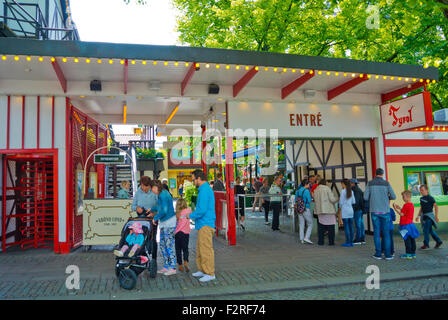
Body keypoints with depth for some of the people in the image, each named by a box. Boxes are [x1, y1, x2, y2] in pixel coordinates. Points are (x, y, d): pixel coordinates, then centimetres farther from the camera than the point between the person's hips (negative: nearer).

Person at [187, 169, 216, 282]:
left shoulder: (204, 190, -18)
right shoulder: (206, 189, 16)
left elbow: (202, 210, -23)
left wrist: (191, 215, -8)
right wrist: (194, 214, 15)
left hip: (205, 225, -11)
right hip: (203, 224, 11)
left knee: (206, 249, -3)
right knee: (200, 248, 17)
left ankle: (210, 273, 5)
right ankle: (202, 270, 28)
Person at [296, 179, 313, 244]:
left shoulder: (298, 191, 8)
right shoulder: (306, 191, -13)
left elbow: (296, 200, 13)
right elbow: (309, 201, -13)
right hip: (306, 209, -7)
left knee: (301, 224, 10)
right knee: (310, 224, 4)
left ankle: (302, 239, 13)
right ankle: (306, 237, -5)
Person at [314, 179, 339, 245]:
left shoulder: (315, 190, 8)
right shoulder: (327, 188, -7)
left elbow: (316, 200, 10)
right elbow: (332, 199, -11)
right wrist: (336, 198, 9)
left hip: (320, 210, 4)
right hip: (329, 210, -4)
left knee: (321, 227, 10)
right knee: (330, 227, 5)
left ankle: (320, 241, 10)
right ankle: (331, 242, 8)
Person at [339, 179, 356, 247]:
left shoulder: (343, 191, -10)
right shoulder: (351, 191, 6)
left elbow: (341, 202, -9)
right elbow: (353, 202, 9)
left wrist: (340, 207, 10)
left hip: (345, 211, -6)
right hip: (351, 210, 6)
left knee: (346, 227, -2)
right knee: (351, 226, 9)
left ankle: (348, 242, 0)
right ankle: (351, 241, 13)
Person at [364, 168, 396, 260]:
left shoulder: (370, 183, 1)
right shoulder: (386, 183, -1)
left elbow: (365, 197, -2)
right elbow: (394, 197, 1)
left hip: (374, 211, 1)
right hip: (385, 210, 0)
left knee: (376, 232, 5)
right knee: (386, 233, 5)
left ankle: (378, 253, 6)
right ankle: (388, 254, 5)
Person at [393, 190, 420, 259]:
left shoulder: (406, 205, -16)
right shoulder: (411, 204, 11)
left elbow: (402, 214, -14)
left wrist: (395, 209, -9)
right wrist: (400, 208, 19)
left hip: (406, 225, -9)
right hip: (411, 224, 9)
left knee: (407, 239, -5)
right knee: (412, 239, 11)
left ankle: (408, 254, -2)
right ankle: (413, 253, 17)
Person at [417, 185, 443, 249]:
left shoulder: (430, 198, -10)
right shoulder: (421, 198, 10)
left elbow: (436, 206, -11)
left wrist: (436, 216, -15)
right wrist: (418, 216, 15)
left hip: (429, 215, -7)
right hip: (423, 216, 7)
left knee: (426, 230, -7)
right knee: (430, 230, 13)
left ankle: (426, 244, 2)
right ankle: (438, 241, 28)